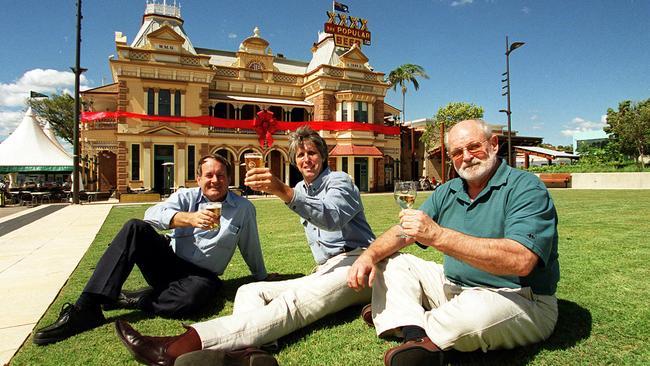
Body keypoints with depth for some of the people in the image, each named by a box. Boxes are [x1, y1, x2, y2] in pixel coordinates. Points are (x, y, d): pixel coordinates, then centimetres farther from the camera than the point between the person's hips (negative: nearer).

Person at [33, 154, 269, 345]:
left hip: (201, 275, -2)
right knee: (135, 228, -23)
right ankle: (86, 308, -25)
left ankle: (127, 301, -13)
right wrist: (190, 218, -34)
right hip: (168, 262, 2)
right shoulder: (187, 196, 2)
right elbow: (152, 214, -17)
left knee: (190, 299, -38)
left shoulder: (244, 209, 1)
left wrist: (264, 282, 19)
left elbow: (251, 250, 12)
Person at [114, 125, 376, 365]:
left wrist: (283, 192, -39)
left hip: (356, 265, -8)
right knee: (250, 291, -11)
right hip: (326, 271, 8)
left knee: (292, 302, -34)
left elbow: (332, 217, -25)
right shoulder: (301, 189, 23)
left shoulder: (339, 180, -2)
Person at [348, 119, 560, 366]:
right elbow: (403, 232, 7)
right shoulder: (447, 192, 6)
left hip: (523, 301, -7)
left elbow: (521, 261, -31)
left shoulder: (526, 188, -15)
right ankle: (415, 338, -19)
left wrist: (438, 236, -34)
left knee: (478, 309, -40)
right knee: (391, 262, 2)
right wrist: (370, 255, -14)